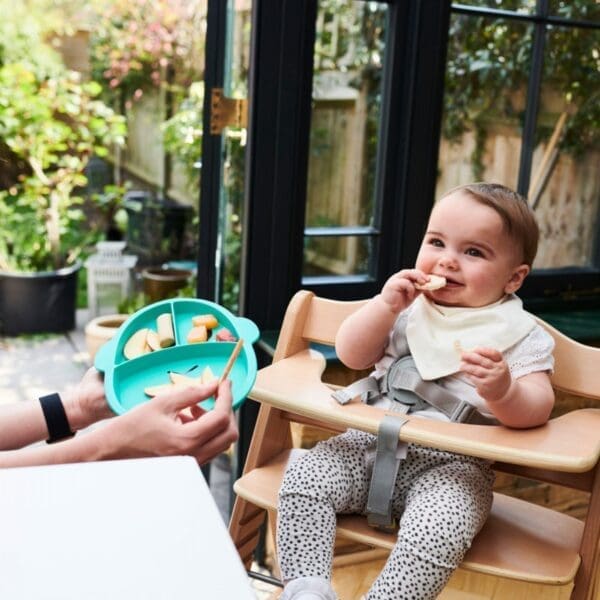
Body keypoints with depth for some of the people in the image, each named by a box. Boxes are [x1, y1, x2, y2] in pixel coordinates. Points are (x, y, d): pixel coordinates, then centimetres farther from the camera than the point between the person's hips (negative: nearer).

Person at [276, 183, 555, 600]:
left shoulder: (521, 334, 0)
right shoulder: (408, 309, 10)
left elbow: (537, 410, -8)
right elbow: (351, 356, 7)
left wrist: (503, 392, -31)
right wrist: (385, 306, -8)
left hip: (453, 465, -4)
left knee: (435, 534, -31)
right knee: (303, 480, -16)